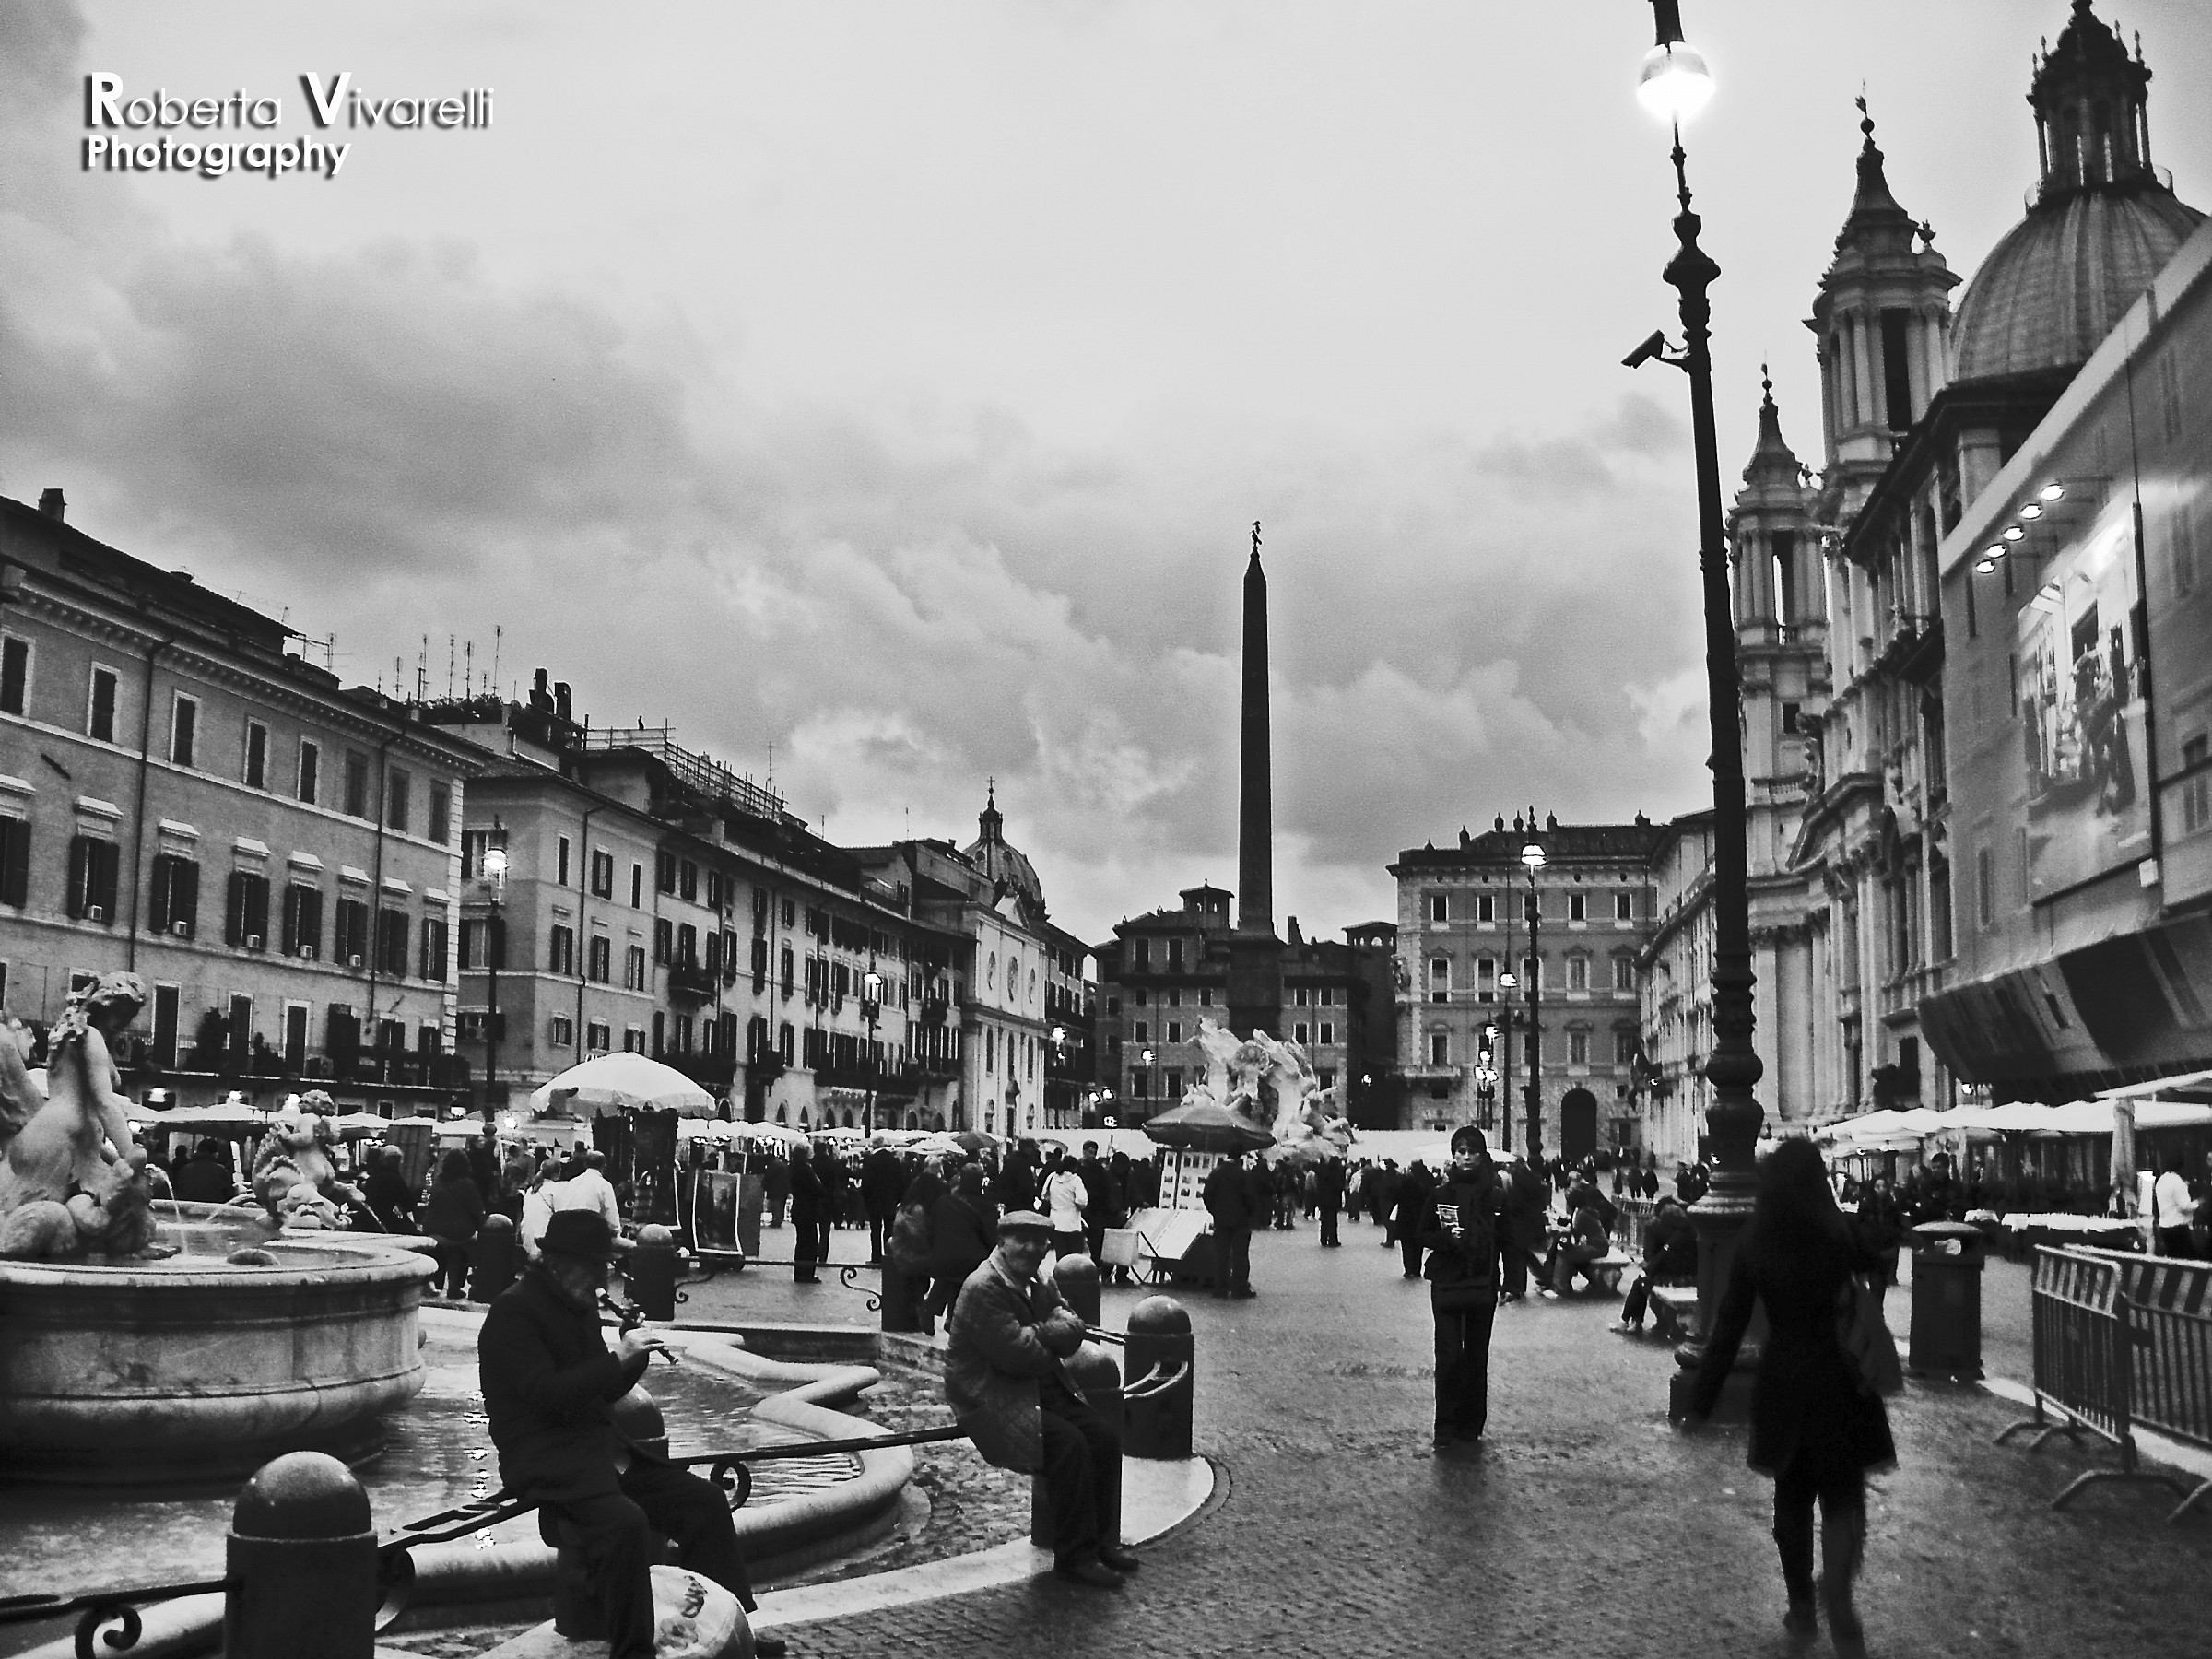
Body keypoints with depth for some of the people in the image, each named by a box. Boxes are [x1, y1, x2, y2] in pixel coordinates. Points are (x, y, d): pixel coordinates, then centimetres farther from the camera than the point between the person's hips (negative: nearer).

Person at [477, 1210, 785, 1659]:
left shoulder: (578, 1306, 15)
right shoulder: (512, 1312, -12)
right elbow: (545, 1394, -23)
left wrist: (636, 1354, 2)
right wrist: (618, 1357, -22)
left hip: (597, 1446, 9)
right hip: (544, 1460, -9)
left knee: (706, 1499, -3)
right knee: (625, 1521, -34)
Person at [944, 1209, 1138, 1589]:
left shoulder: (1041, 1286, 12)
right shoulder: (983, 1290, -17)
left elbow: (1072, 1333, 2)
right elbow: (1017, 1354, -24)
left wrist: (1038, 1334, -17)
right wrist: (1051, 1339, -6)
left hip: (1045, 1394, 9)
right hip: (993, 1404, -9)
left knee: (1106, 1436, -8)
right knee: (1069, 1444, -25)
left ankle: (1102, 1540, 5)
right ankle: (1075, 1557, -14)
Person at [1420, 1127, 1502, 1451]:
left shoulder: (1493, 1194, 1)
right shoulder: (1440, 1194, 3)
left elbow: (1502, 1238, -2)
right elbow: (1425, 1236, 5)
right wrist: (1449, 1237, -14)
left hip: (1483, 1285, 0)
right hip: (1446, 1284, 0)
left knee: (1477, 1356, 6)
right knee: (1449, 1355, -5)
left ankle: (1471, 1426, 16)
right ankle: (1446, 1429, -2)